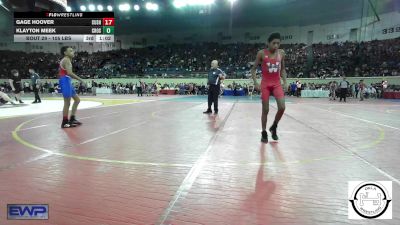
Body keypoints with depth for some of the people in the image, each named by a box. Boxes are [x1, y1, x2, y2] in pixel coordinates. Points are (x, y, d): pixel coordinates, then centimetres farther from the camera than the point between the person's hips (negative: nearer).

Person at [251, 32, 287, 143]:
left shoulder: (281, 53, 3)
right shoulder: (261, 53, -7)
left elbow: (283, 69, 13)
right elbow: (253, 69, -1)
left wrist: (285, 82, 1)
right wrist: (255, 82, -14)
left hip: (277, 84, 3)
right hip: (265, 84, -3)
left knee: (282, 107, -11)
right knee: (265, 110, 0)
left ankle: (274, 127, 15)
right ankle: (264, 133, 15)